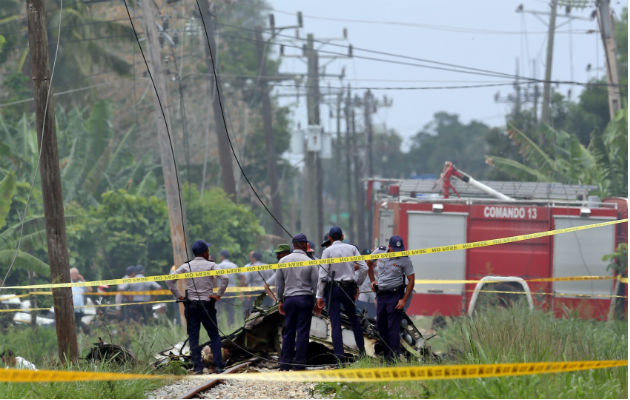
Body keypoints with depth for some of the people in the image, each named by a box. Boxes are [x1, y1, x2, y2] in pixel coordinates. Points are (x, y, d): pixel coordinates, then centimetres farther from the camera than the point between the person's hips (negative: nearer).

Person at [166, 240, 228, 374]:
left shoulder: (186, 266, 4)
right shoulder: (211, 265, -2)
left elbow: (170, 280, -1)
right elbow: (224, 278, -16)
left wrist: (178, 296, 4)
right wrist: (218, 294, -8)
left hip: (191, 305, 1)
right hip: (207, 305, -1)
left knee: (193, 337, 5)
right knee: (214, 335, 7)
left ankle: (197, 366, -2)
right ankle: (218, 365, -1)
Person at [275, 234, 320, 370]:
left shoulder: (283, 261, 5)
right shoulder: (309, 262, -5)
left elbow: (279, 284, 9)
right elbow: (315, 283, -3)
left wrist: (280, 300, 17)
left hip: (289, 299, 3)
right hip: (305, 298, -3)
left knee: (288, 332, 8)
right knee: (302, 332, -1)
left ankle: (285, 365, 7)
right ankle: (299, 364, -2)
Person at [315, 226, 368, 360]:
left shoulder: (328, 251, -6)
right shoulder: (351, 248, 4)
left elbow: (323, 275, -8)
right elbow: (364, 268, 3)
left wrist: (320, 296, -5)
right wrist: (357, 285, 14)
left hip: (332, 288, -3)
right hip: (349, 287, 3)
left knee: (335, 322, -3)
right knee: (353, 317, 21)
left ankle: (339, 353, -10)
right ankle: (361, 348, 18)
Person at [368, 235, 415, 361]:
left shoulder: (404, 260, -7)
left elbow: (411, 281, -5)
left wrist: (404, 300, -11)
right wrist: (372, 280, 14)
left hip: (395, 295, -5)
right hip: (381, 295, 5)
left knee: (393, 327, -9)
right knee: (381, 326, 10)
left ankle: (394, 357, -9)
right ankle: (386, 353, 21)